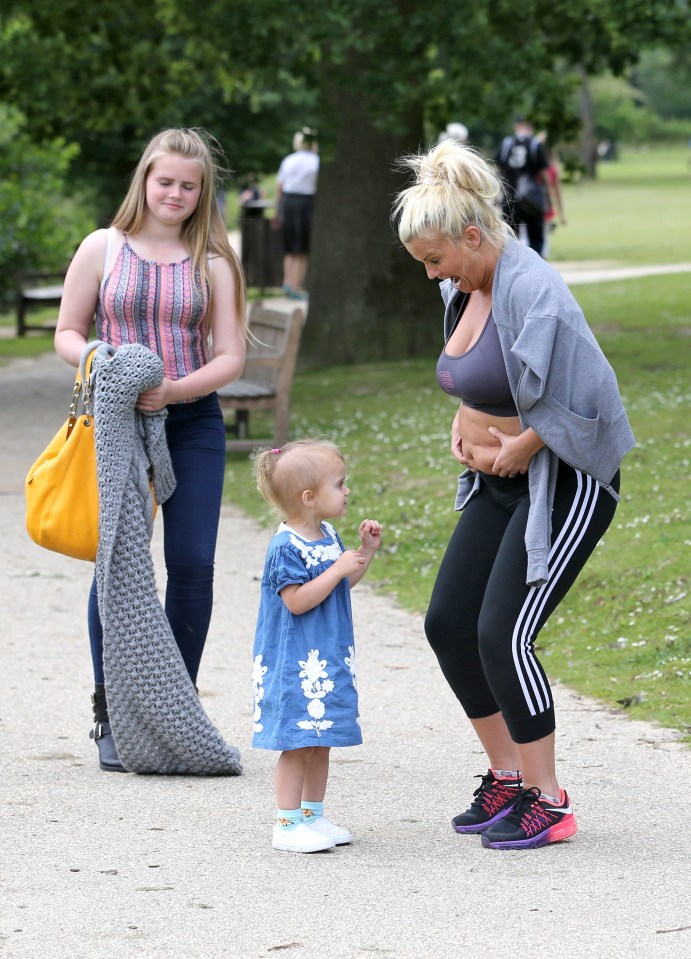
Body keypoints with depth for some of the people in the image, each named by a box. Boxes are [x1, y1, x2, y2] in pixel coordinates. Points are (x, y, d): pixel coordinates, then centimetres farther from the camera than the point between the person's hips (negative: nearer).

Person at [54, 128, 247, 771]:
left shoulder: (212, 263, 6)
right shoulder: (102, 249, 4)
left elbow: (230, 357, 2)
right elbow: (67, 333, 7)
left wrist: (175, 389, -15)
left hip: (193, 424, 1)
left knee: (192, 564, -4)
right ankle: (110, 716, 7)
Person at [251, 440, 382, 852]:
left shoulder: (328, 537, 10)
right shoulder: (287, 547, -18)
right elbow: (297, 601, -24)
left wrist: (366, 551, 10)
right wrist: (338, 568, -24)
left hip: (329, 660, 9)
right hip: (296, 664, -9)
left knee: (321, 742, 14)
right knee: (298, 743, -6)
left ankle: (313, 816, 24)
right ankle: (288, 825, 0)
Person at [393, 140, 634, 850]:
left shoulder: (531, 291, -23)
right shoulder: (465, 288, 6)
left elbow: (582, 397, -29)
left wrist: (522, 446, -16)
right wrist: (465, 419, 7)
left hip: (562, 485, -10)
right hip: (497, 483, 10)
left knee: (503, 635, -13)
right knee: (448, 624, 6)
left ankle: (546, 802, 0)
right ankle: (507, 776, 19)